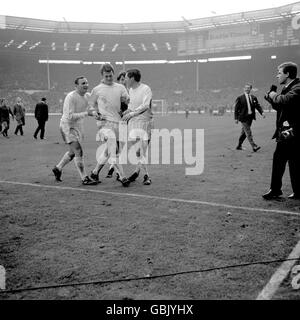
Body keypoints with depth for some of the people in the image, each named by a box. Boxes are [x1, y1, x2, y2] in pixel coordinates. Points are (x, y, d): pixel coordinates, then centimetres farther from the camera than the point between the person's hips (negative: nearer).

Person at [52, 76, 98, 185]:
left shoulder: (87, 96, 2)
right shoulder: (71, 97, -21)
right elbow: (70, 116, -26)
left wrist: (94, 113, -7)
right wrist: (86, 113, -28)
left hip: (78, 126, 9)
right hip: (68, 126, -9)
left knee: (72, 152, 19)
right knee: (78, 152, -14)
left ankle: (57, 169, 39)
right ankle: (84, 178, -9)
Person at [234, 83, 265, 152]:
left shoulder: (254, 98, 10)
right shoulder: (240, 98, -3)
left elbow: (258, 106, 6)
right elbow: (236, 108, -3)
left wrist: (262, 112, -12)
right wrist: (236, 118, -8)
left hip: (250, 117, 5)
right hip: (243, 117, -5)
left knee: (244, 132, 12)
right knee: (248, 132, -9)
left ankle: (239, 146, 24)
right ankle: (254, 146, -14)